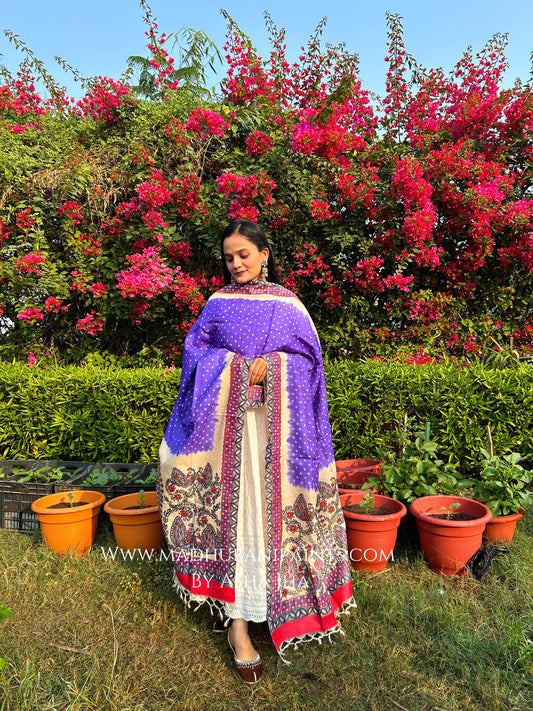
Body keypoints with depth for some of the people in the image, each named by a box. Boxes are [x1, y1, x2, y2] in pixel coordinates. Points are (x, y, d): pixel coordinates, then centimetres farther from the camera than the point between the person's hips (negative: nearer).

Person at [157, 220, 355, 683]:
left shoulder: (287, 304, 7)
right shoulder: (218, 303, 10)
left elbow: (308, 356, 4)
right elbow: (196, 349, 4)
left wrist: (270, 367, -14)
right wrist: (236, 366, -12)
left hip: (276, 421, 0)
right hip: (227, 419, 0)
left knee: (271, 504, 3)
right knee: (233, 506, -1)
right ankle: (238, 620, 7)